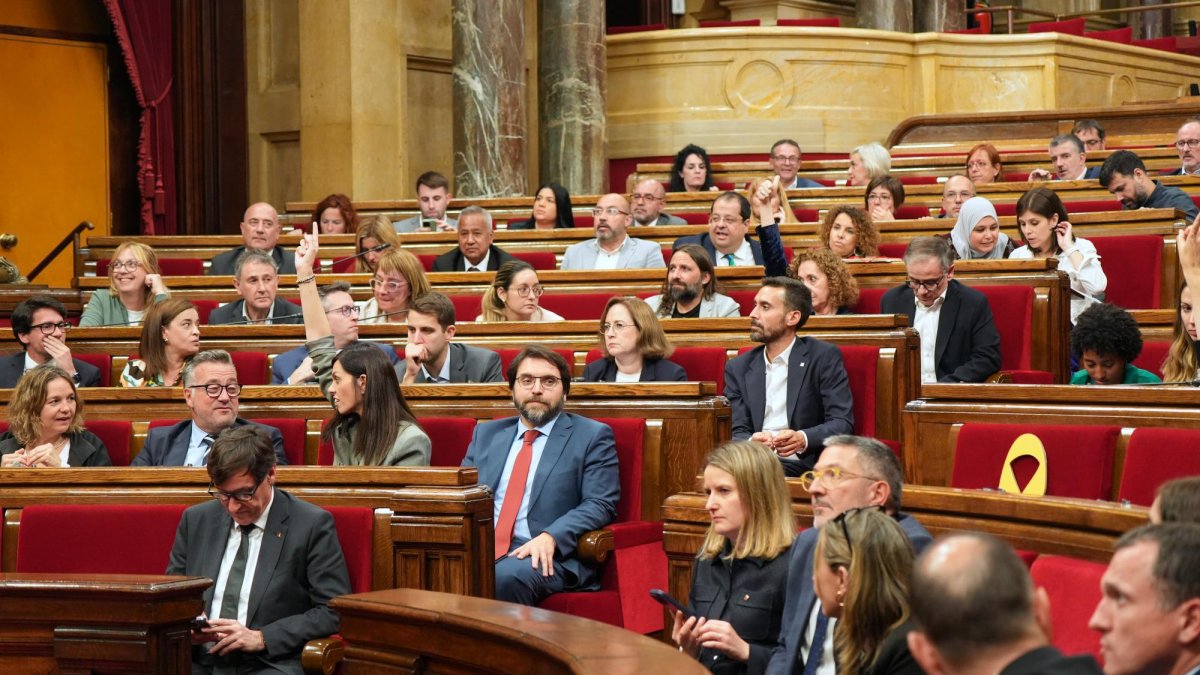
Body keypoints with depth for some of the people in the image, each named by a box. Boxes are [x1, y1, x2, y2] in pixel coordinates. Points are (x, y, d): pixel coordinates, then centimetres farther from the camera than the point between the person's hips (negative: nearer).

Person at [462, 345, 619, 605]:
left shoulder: (592, 436, 8)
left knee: (507, 577, -37)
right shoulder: (486, 434, 24)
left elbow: (600, 505, -2)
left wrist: (550, 538, -19)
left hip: (547, 556, -3)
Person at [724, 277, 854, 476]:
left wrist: (803, 439, -23)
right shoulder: (738, 368, 15)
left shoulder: (824, 357, 4)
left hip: (804, 465, -3)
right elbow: (738, 432, 8)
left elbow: (842, 423, -2)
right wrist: (751, 443, -18)